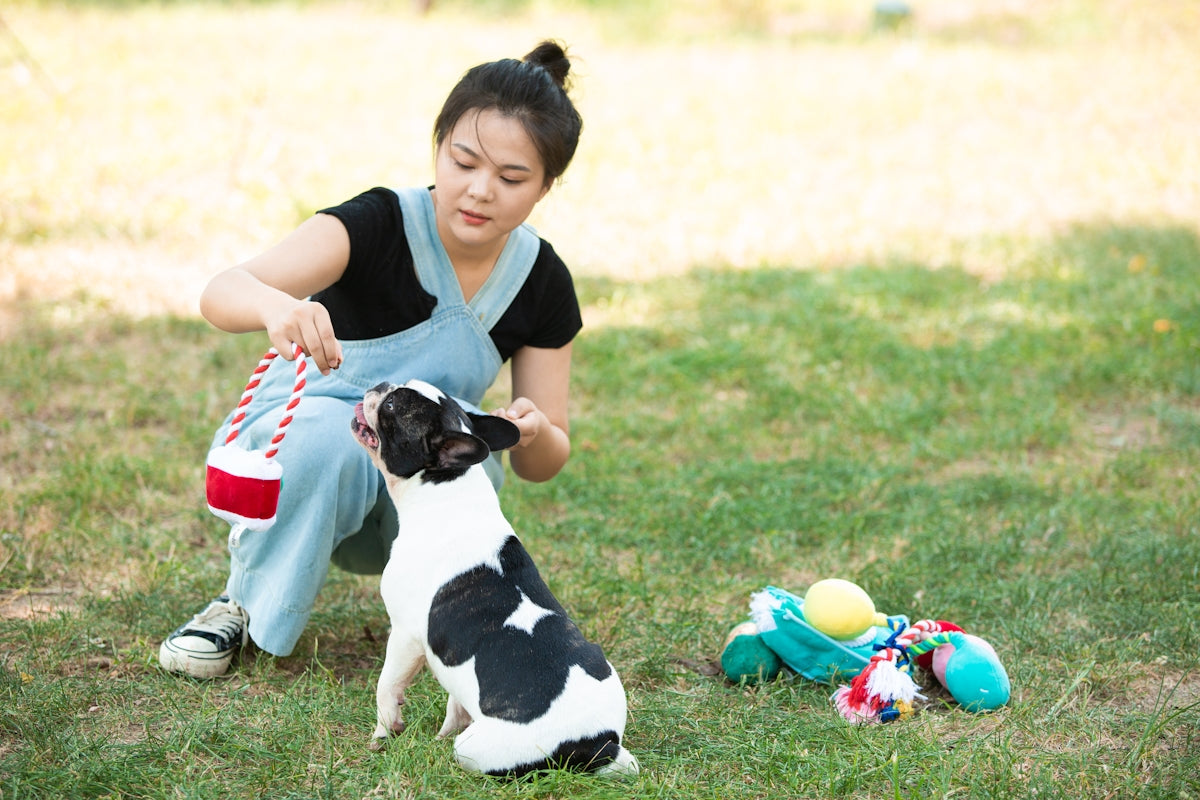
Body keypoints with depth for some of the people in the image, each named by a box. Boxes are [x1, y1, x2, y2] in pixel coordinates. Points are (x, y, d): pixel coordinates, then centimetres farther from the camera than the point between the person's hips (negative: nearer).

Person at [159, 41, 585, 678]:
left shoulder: (542, 283, -9)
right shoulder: (380, 224, -22)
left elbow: (543, 464, -4)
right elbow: (220, 295, -39)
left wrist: (532, 433, -30)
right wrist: (276, 305, -63)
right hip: (299, 445, -2)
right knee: (327, 433, -38)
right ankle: (244, 600, -10)